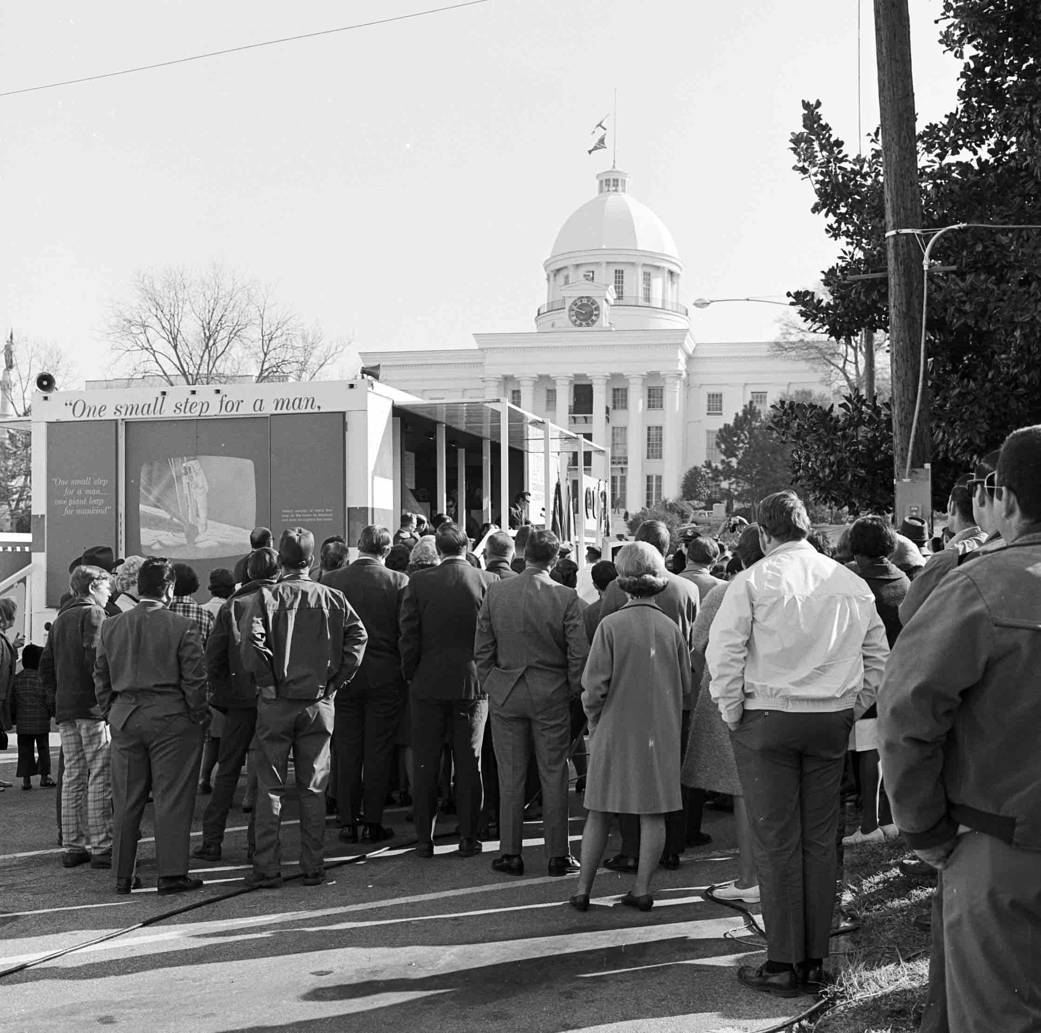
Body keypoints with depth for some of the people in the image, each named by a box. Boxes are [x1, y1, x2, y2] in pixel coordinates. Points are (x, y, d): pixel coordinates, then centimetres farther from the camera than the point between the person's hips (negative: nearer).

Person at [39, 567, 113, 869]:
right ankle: (100, 847, -5)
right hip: (91, 707, -8)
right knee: (100, 777, -5)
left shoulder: (60, 619, 19)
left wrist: (55, 699, 19)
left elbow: (46, 665, 19)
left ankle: (72, 846, 13)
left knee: (72, 776, 10)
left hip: (65, 708, 8)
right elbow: (95, 658, -19)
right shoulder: (93, 614, -6)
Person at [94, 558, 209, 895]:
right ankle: (172, 874, 3)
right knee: (172, 799, 2)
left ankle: (123, 875, 17)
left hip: (124, 718, 5)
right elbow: (194, 678, -9)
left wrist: (112, 713, 17)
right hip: (171, 717, -4)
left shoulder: (111, 627, 6)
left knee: (126, 801, 11)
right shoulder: (182, 627, -8)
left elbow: (100, 677, 10)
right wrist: (199, 717, 1)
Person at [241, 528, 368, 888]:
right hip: (319, 702, 2)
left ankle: (267, 868, 8)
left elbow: (252, 640, -19)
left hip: (276, 702, -2)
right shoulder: (332, 598, 2)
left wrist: (267, 682, -10)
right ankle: (313, 867, 12)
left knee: (270, 788, 6)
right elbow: (358, 635, -8)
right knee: (313, 788, 9)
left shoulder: (266, 596, -4)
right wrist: (337, 679, -4)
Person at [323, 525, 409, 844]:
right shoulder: (398, 582, -8)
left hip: (343, 677, 2)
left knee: (347, 751, 9)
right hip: (385, 677, -1)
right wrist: (405, 670, 7)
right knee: (378, 751, 5)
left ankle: (348, 822, 13)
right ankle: (372, 823, 9)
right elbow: (406, 632, -6)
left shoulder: (332, 581, -3)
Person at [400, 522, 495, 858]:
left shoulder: (419, 582, -7)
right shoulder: (488, 581, -6)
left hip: (428, 683, 0)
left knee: (425, 766, 9)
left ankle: (424, 839, 13)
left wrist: (411, 675, 6)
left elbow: (408, 635, -7)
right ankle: (468, 838, 12)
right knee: (469, 764, 8)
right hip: (472, 683, 0)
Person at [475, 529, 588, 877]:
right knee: (554, 777, 7)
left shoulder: (495, 593, -3)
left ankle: (511, 853, 14)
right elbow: (578, 655, -8)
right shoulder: (567, 598, -10)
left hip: (505, 695, 2)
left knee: (510, 777, 9)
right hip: (552, 696, -1)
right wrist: (572, 692, 6)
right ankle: (557, 855, 13)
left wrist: (491, 687, 12)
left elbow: (482, 649, 1)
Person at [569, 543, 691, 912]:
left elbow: (594, 688, -12)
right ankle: (642, 888, 13)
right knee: (653, 813, 9)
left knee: (599, 813, 9)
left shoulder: (611, 626, -12)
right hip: (660, 733, 2)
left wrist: (594, 724, 4)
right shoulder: (671, 629, -3)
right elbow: (685, 687, 5)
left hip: (616, 729, -2)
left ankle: (583, 887, 14)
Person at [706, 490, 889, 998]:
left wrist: (733, 714, 0)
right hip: (832, 722, 4)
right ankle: (815, 960, 18)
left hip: (768, 721, -4)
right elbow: (878, 656, 11)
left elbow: (723, 655, -11)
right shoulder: (852, 584, 5)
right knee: (821, 841, 11)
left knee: (777, 844, 2)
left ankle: (784, 965, 7)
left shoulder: (754, 580, -8)